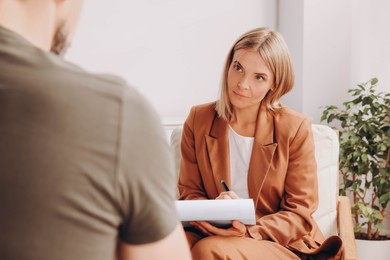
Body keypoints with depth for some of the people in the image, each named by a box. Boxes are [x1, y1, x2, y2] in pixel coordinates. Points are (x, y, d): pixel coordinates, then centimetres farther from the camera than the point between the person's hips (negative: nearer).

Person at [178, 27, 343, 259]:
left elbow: (299, 213, -5)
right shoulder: (198, 120, 3)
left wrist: (250, 231, -22)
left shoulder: (296, 129, -7)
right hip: (214, 234, 3)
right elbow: (189, 192, 6)